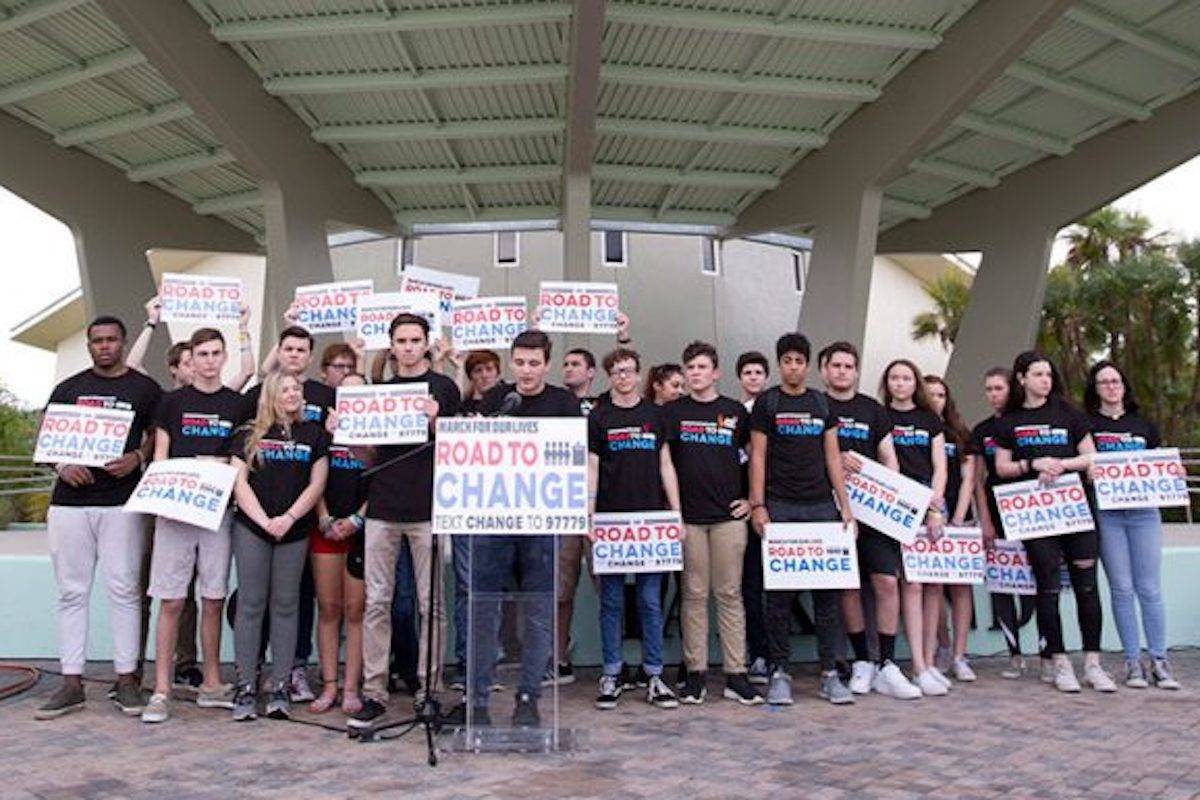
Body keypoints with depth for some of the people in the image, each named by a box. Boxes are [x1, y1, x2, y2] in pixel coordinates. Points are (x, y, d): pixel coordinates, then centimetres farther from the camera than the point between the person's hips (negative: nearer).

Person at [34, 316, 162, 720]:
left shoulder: (145, 389, 8)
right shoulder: (68, 388, 14)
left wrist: (136, 458, -12)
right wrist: (61, 466, -6)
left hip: (122, 503, -2)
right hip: (69, 501, 3)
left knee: (124, 589, -1)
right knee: (72, 592, 5)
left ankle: (126, 678, 7)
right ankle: (71, 682, 11)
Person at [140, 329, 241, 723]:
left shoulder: (237, 404, 9)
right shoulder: (172, 401, 7)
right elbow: (159, 457, 6)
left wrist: (225, 465, -7)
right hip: (176, 508, -1)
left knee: (213, 600, 7)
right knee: (171, 601, -1)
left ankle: (211, 684, 19)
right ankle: (161, 691, 7)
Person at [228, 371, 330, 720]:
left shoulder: (314, 433, 8)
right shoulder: (248, 433, 6)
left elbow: (317, 483, 3)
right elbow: (238, 482, 0)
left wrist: (288, 518, -9)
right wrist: (264, 521, -11)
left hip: (295, 531, 1)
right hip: (251, 527, -1)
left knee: (286, 604, 4)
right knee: (251, 603, 0)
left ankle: (280, 688, 9)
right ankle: (246, 688, 6)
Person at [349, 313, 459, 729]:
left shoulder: (443, 387, 4)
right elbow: (369, 456, 15)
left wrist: (434, 420, -17)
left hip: (428, 509, -3)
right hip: (383, 508, 3)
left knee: (432, 604, 3)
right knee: (376, 603, 4)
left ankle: (429, 689, 13)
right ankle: (373, 691, 11)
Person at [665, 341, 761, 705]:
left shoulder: (736, 411, 8)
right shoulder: (672, 412, 6)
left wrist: (752, 499, 7)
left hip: (728, 515, 0)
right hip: (688, 516, 0)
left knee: (730, 594, 3)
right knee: (694, 596, 4)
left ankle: (736, 675, 8)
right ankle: (695, 673, 11)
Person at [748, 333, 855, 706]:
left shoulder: (822, 403, 12)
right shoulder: (767, 402, 3)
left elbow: (832, 457, 12)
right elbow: (757, 457, 0)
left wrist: (844, 505, 5)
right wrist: (757, 505, -8)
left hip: (822, 506, 3)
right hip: (780, 507, -3)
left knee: (827, 591, 4)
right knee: (780, 593, 1)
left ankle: (830, 673, 11)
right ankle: (779, 672, 10)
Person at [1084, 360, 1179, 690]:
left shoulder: (1144, 424, 15)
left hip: (1143, 511, 2)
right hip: (1106, 512, -2)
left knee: (1150, 589, 0)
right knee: (1121, 589, 0)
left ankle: (1159, 661, 8)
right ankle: (1133, 661, 8)